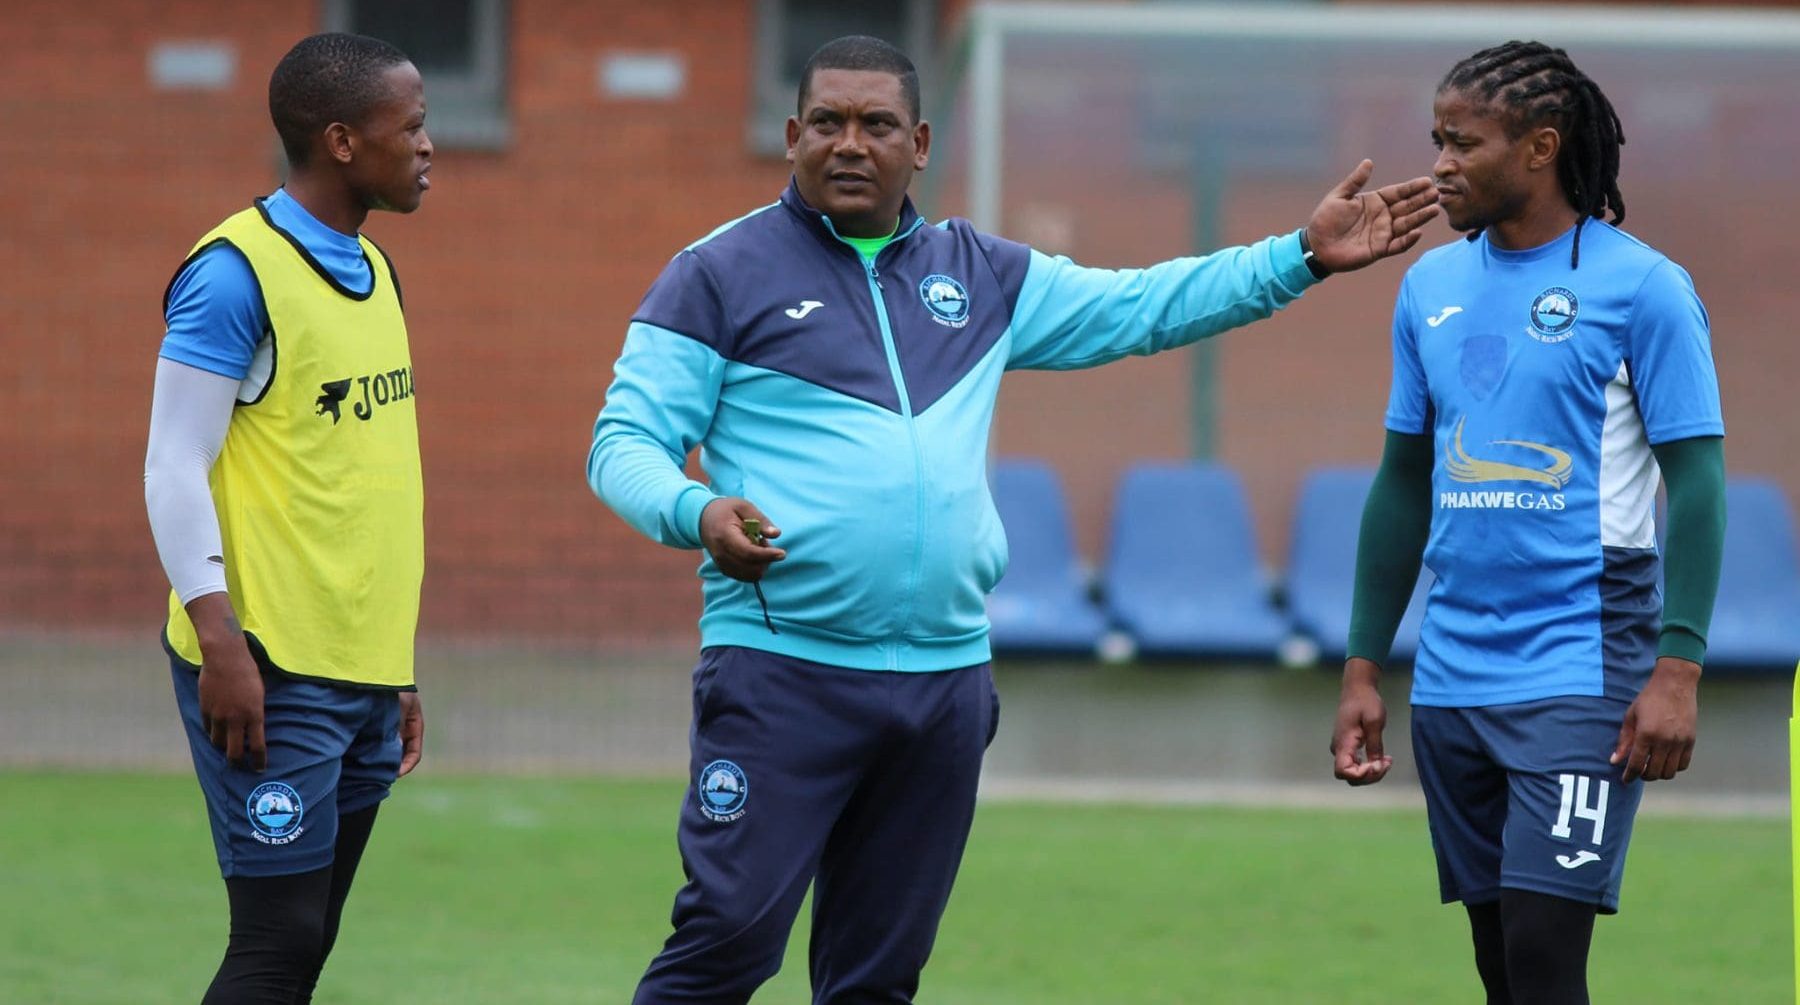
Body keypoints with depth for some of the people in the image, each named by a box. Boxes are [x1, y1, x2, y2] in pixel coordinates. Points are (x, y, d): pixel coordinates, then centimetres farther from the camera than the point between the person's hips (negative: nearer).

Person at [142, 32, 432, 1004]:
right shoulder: (237, 273, -11)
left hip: (361, 670, 8)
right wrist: (219, 642, -19)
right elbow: (174, 469, -13)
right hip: (272, 675, -8)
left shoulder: (371, 271, 15)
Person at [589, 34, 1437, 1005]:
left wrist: (1302, 257, 14)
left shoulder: (979, 276, 17)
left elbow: (1142, 306, 22)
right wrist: (696, 513, -22)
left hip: (945, 680, 5)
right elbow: (626, 442, -1)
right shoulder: (721, 274, 2)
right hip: (780, 666, -5)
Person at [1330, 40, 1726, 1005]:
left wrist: (1677, 669, -15)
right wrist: (1363, 670, 15)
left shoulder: (1640, 287, -6)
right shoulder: (1432, 286, 11)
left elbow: (1697, 482, -7)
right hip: (1453, 675, 6)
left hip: (1579, 672, -6)